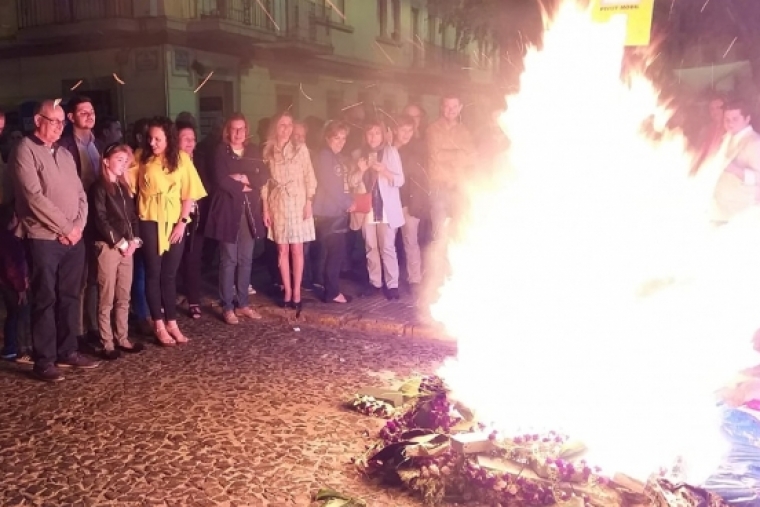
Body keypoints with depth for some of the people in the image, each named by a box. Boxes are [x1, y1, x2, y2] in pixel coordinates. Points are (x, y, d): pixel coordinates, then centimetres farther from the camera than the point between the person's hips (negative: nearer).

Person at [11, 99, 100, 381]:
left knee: (70, 297, 11)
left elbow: (80, 194, 13)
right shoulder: (25, 151, -6)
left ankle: (67, 351, 21)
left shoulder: (65, 154, 16)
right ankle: (44, 361, 7)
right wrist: (65, 228, -12)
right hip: (44, 239, -6)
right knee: (45, 300, -1)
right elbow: (34, 197, -14)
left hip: (74, 239, 6)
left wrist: (78, 226, -4)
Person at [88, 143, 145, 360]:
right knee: (107, 299, -3)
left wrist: (134, 240, 0)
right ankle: (107, 343, 2)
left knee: (123, 297, 10)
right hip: (107, 247, -7)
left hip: (127, 247, 7)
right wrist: (120, 243, -12)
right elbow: (100, 220, -12)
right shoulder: (99, 187, -5)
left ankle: (122, 338, 18)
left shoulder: (124, 187, 17)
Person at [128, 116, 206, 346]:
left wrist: (182, 222, -6)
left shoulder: (181, 158, 1)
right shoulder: (141, 158, 0)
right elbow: (130, 184, -2)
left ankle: (171, 323, 17)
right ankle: (159, 326, 11)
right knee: (153, 273, 2)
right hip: (150, 221, -1)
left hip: (175, 222, 1)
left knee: (170, 274, 8)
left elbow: (189, 193, 0)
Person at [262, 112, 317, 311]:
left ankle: (296, 292, 7)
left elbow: (309, 178, -1)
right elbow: (264, 182, 4)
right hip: (277, 205, 1)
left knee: (297, 250, 0)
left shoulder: (301, 149, 0)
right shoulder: (267, 151, 3)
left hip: (298, 203, -1)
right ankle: (287, 291, 13)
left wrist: (309, 203, -8)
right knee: (282, 250, 5)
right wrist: (265, 208, 1)